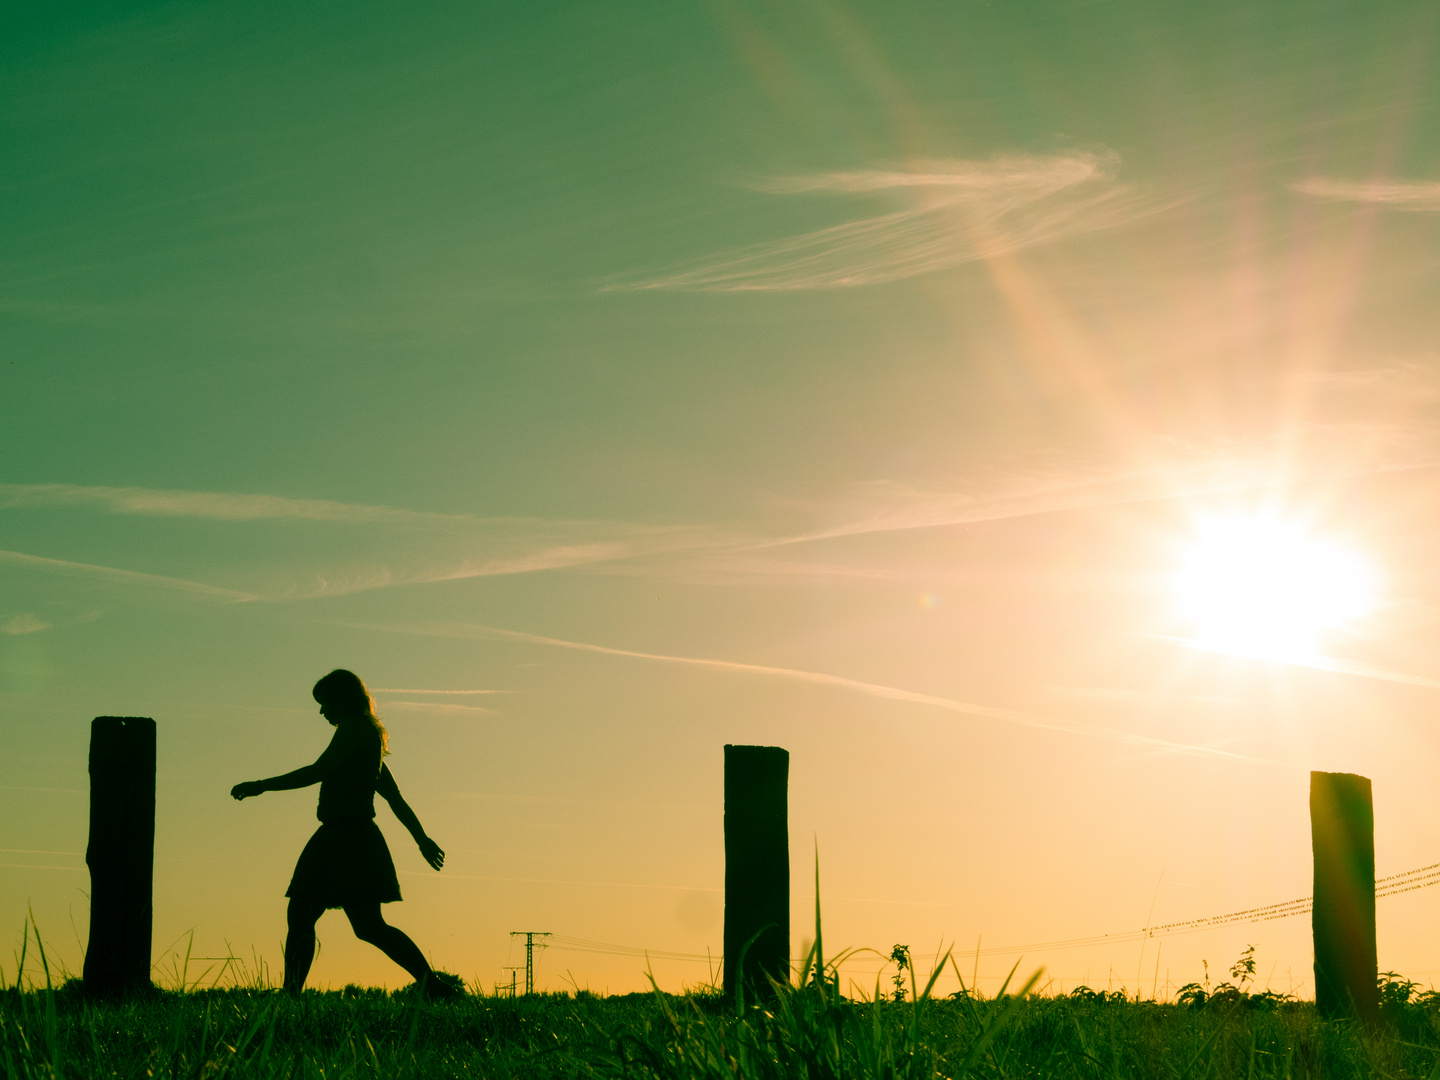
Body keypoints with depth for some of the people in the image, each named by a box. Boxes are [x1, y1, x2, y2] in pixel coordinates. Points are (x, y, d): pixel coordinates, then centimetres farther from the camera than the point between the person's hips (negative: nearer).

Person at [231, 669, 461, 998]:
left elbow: (317, 771, -13)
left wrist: (261, 785, -8)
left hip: (351, 837, -10)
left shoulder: (356, 728, -7)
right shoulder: (369, 735, 22)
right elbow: (395, 798, 25)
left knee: (369, 926, -14)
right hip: (335, 837, 10)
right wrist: (422, 838, 28)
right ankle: (291, 993, 5)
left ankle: (433, 984, -15)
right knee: (299, 916, 6)